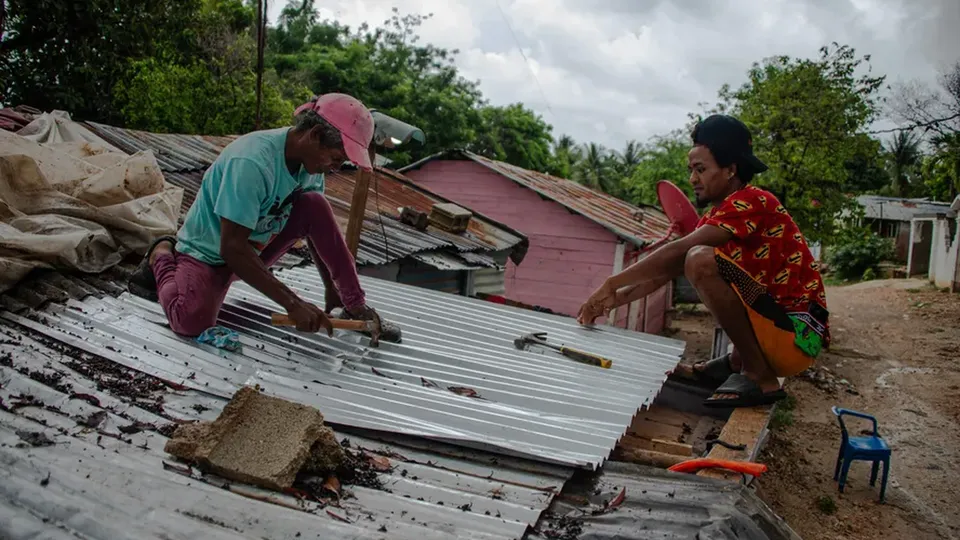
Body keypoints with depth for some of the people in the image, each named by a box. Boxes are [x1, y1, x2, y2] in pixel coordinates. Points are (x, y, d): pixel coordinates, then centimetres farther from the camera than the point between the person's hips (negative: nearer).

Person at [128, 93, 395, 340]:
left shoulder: (309, 159, -10)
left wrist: (332, 289, 1)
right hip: (208, 252, -6)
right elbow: (231, 248, -37)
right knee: (193, 320, -33)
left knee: (315, 206, -16)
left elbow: (318, 226, 3)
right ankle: (162, 257, 0)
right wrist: (293, 304, -39)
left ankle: (356, 307, -6)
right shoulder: (252, 162, -34)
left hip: (255, 248, 6)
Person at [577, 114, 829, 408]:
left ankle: (759, 376, -14)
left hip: (797, 336, -9)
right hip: (776, 321, 9)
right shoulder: (717, 215, 11)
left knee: (702, 261, -25)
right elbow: (667, 270, 10)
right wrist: (616, 298, -2)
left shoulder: (751, 202, -16)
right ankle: (738, 361, 12)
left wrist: (612, 283, -22)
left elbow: (678, 252, -26)